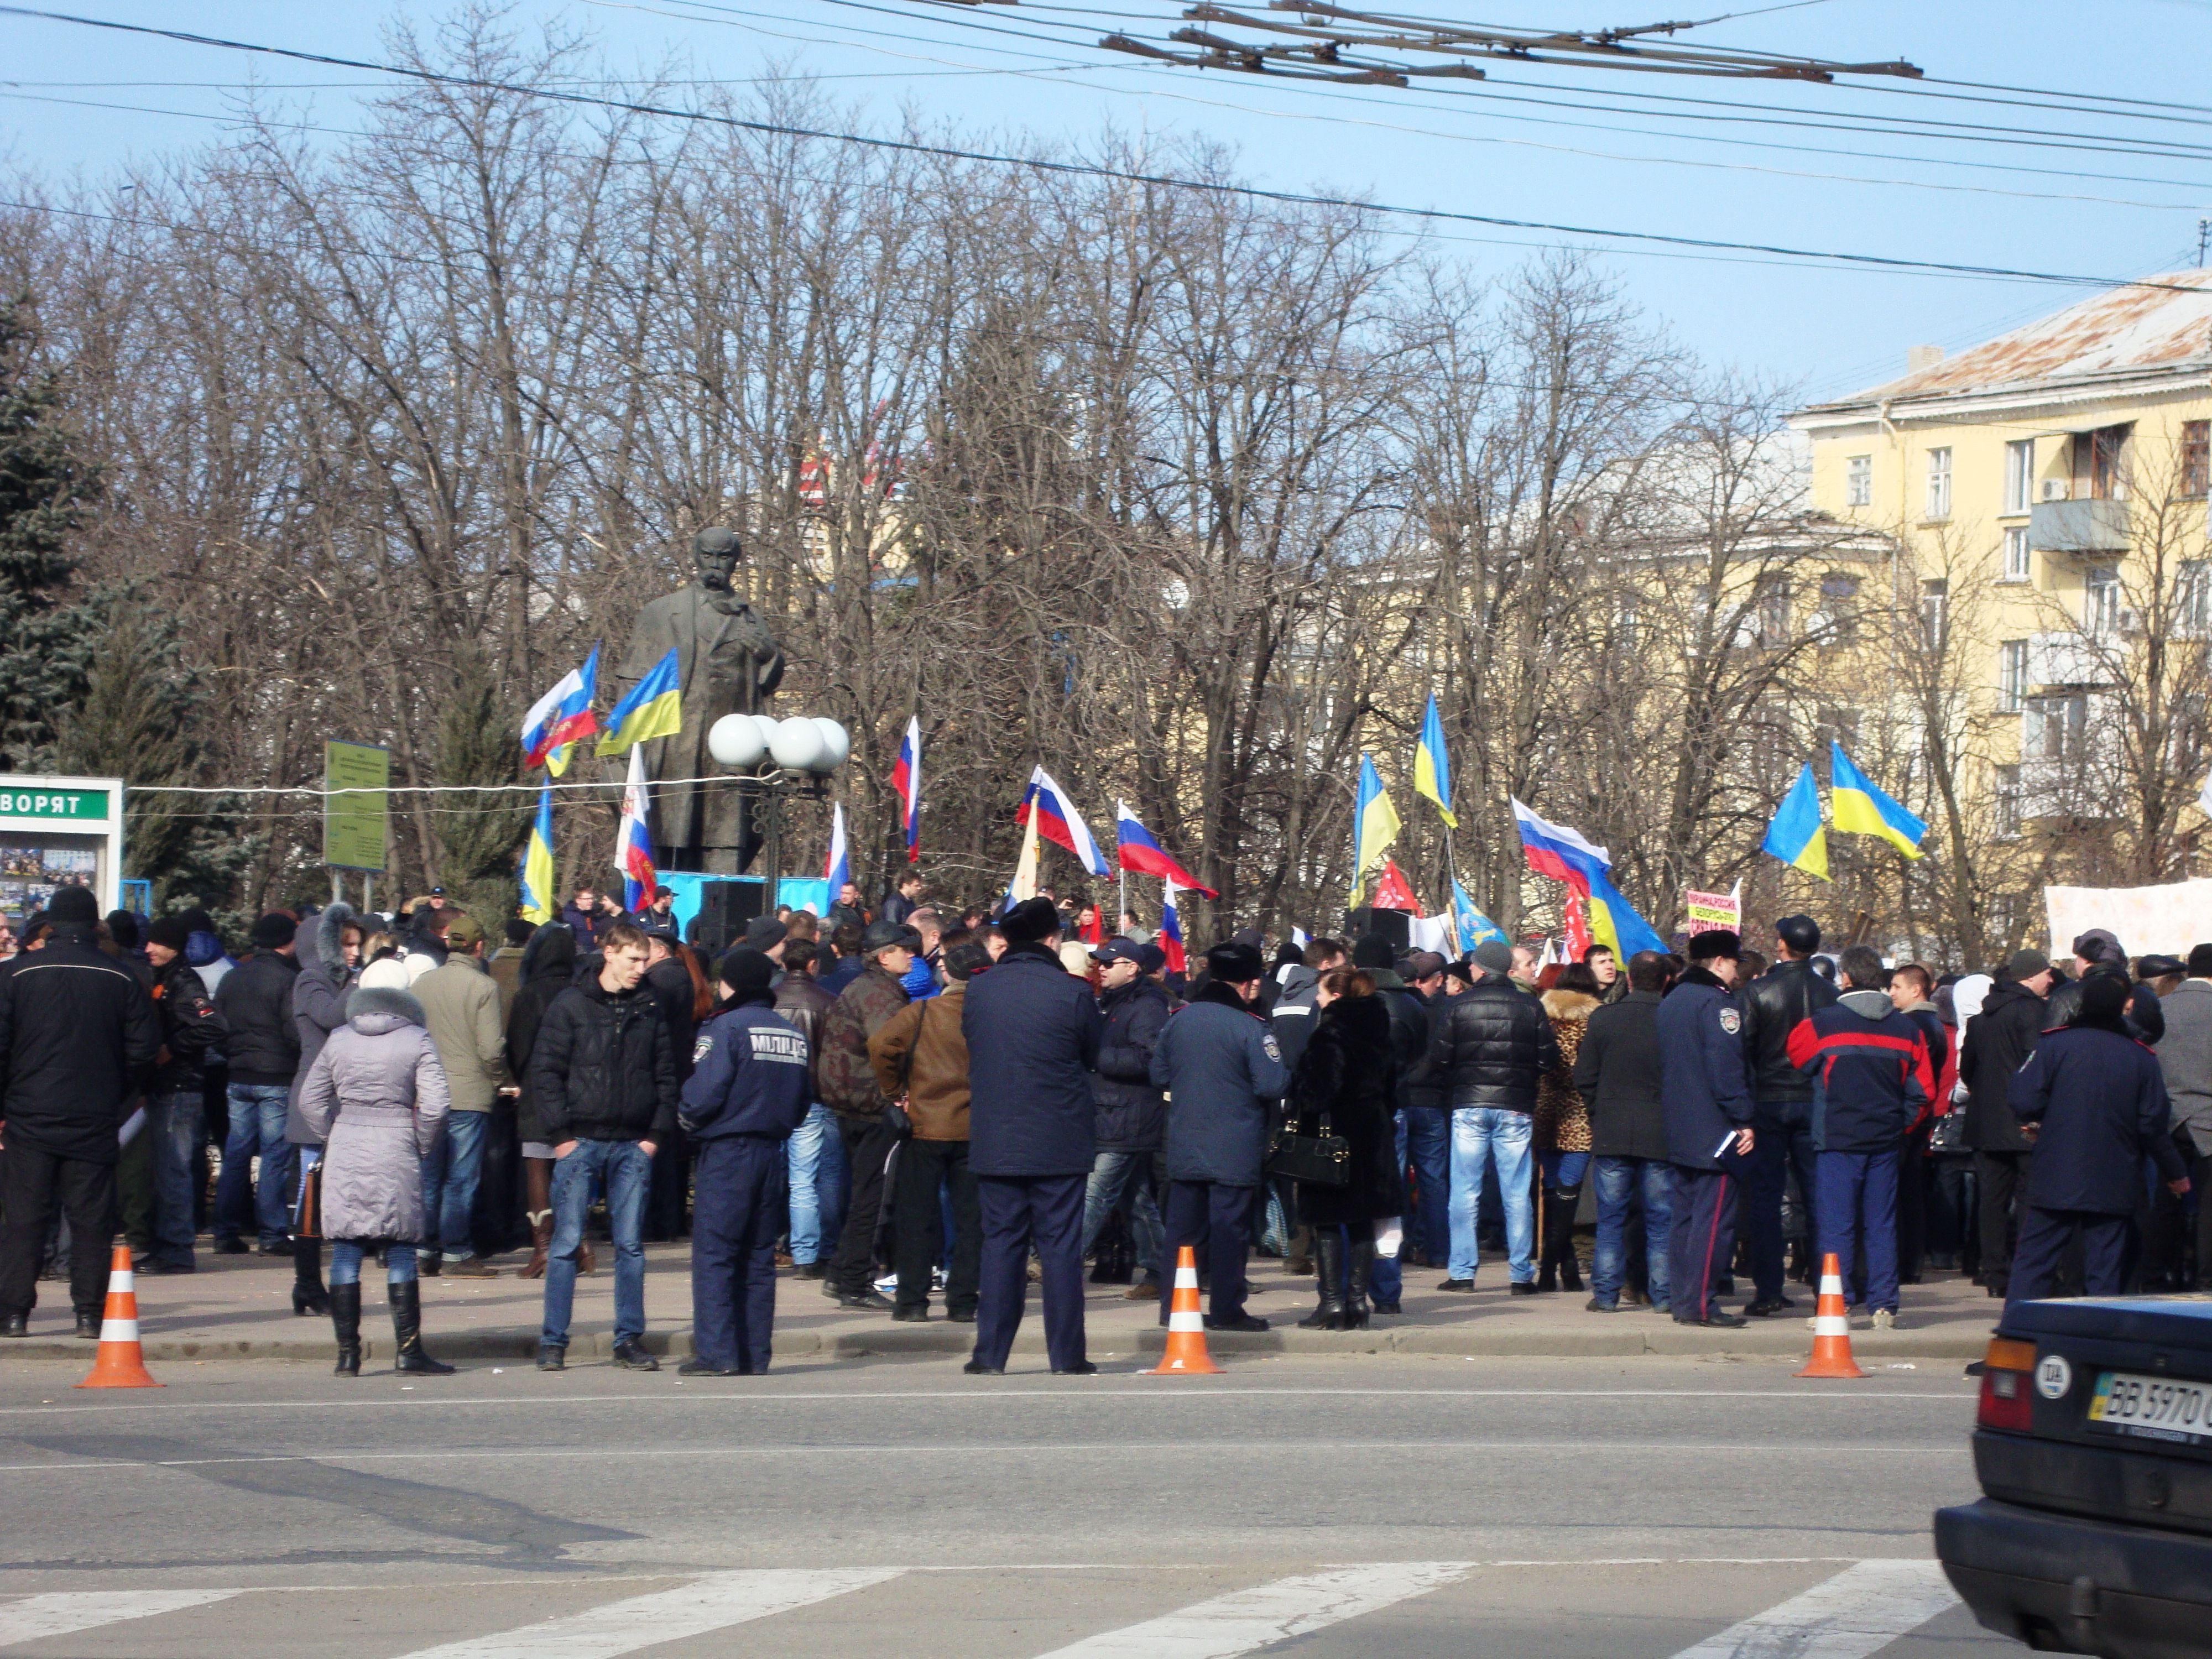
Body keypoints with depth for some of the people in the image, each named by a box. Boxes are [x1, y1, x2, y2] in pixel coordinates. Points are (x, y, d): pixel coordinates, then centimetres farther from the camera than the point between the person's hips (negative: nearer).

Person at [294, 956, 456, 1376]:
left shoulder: (339, 1041, 5)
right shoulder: (417, 1042, -4)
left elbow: (310, 1099, 8)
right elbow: (434, 1106, -10)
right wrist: (423, 1147, 5)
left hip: (345, 1153, 3)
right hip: (396, 1153, -2)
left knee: (345, 1255, 6)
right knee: (401, 1256, 3)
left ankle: (348, 1355, 5)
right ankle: (408, 1353, 2)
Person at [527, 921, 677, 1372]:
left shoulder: (650, 1010, 9)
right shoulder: (571, 1006, -1)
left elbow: (666, 1076, 11)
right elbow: (545, 1071, -4)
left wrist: (656, 1133, 1)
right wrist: (561, 1133, -9)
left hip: (633, 1145, 3)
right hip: (581, 1143, -3)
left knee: (631, 1245, 5)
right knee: (566, 1242, -2)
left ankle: (630, 1339, 10)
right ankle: (553, 1342, 2)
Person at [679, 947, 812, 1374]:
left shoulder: (725, 1027, -10)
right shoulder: (793, 1034, 9)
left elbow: (703, 1095, -17)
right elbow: (803, 1101, 10)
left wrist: (691, 1124, 2)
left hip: (726, 1151, -6)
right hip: (772, 1153, 6)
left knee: (714, 1254, -3)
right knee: (759, 1256, 10)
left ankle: (717, 1352, -8)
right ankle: (755, 1354, 10)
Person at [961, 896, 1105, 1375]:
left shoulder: (978, 990, -1)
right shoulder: (1072, 993, -10)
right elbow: (1095, 1057, 2)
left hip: (994, 1142, 3)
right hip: (1061, 1142, -3)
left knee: (1000, 1245, 8)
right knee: (1061, 1246, 3)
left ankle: (990, 1354, 6)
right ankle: (1066, 1354, 3)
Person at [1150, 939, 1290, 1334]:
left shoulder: (1177, 1020, 4)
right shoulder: (1250, 1026, -14)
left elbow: (1158, 1075, 12)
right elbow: (1273, 1085, -19)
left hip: (1184, 1147, 5)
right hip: (1235, 1150, -5)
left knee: (1181, 1225, 11)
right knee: (1229, 1228, 0)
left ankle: (1171, 1306, 13)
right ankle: (1225, 1309, 2)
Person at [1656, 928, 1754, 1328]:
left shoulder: (1670, 1003, 15)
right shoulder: (1717, 1003, -13)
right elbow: (1727, 1067, -19)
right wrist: (1744, 1120, -17)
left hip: (1680, 1130, 9)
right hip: (1715, 1130, -9)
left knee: (1685, 1215, 12)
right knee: (1714, 1218, -8)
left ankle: (1681, 1299, 13)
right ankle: (1700, 1304, -11)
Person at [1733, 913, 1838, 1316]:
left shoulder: (1756, 993, -8)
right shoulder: (1830, 995, -1)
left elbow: (1740, 1052, -8)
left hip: (1769, 1102, -2)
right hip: (1817, 1103, 2)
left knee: (1764, 1198, 3)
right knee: (1819, 1196, 7)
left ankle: (1768, 1292, 0)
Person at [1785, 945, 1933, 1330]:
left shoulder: (1822, 1024, -8)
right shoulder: (1907, 1028, 4)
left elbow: (1797, 1056, 7)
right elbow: (1922, 1090, 5)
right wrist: (1899, 1123, 15)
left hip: (1838, 1139, -3)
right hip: (1886, 1140, 3)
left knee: (1835, 1225, 0)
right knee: (1882, 1225, 9)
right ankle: (1884, 1306, 6)